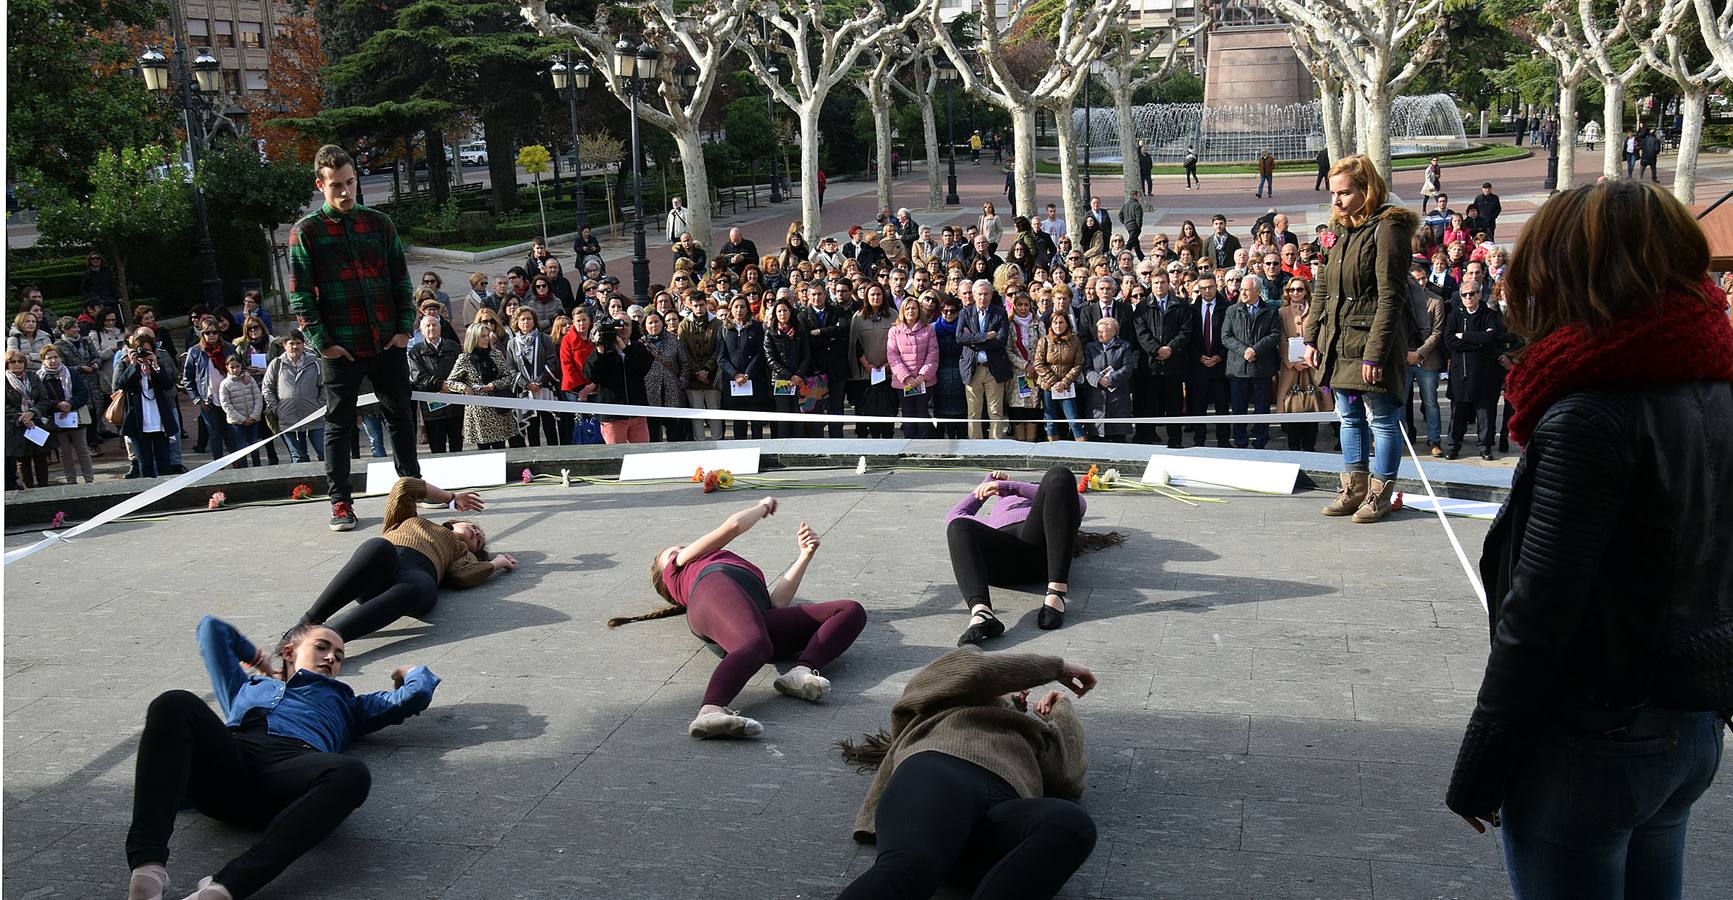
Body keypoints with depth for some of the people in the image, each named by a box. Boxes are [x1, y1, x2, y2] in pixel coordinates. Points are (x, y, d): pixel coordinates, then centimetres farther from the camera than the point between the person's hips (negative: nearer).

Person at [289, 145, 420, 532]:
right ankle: (340, 502, 11)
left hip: (388, 343, 3)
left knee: (401, 417, 12)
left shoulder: (379, 223, 8)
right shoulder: (306, 232, -1)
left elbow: (401, 280, 11)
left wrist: (405, 328, 1)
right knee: (338, 426, 4)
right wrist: (322, 342, -10)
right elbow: (300, 296, -4)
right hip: (340, 349, -3)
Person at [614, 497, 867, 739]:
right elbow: (734, 525, 29)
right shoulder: (677, 565, 38)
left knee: (853, 611, -13)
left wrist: (806, 553, 30)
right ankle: (710, 712, -64)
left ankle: (801, 672, -38)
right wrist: (763, 507, 48)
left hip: (758, 618, 6)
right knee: (757, 644, -40)